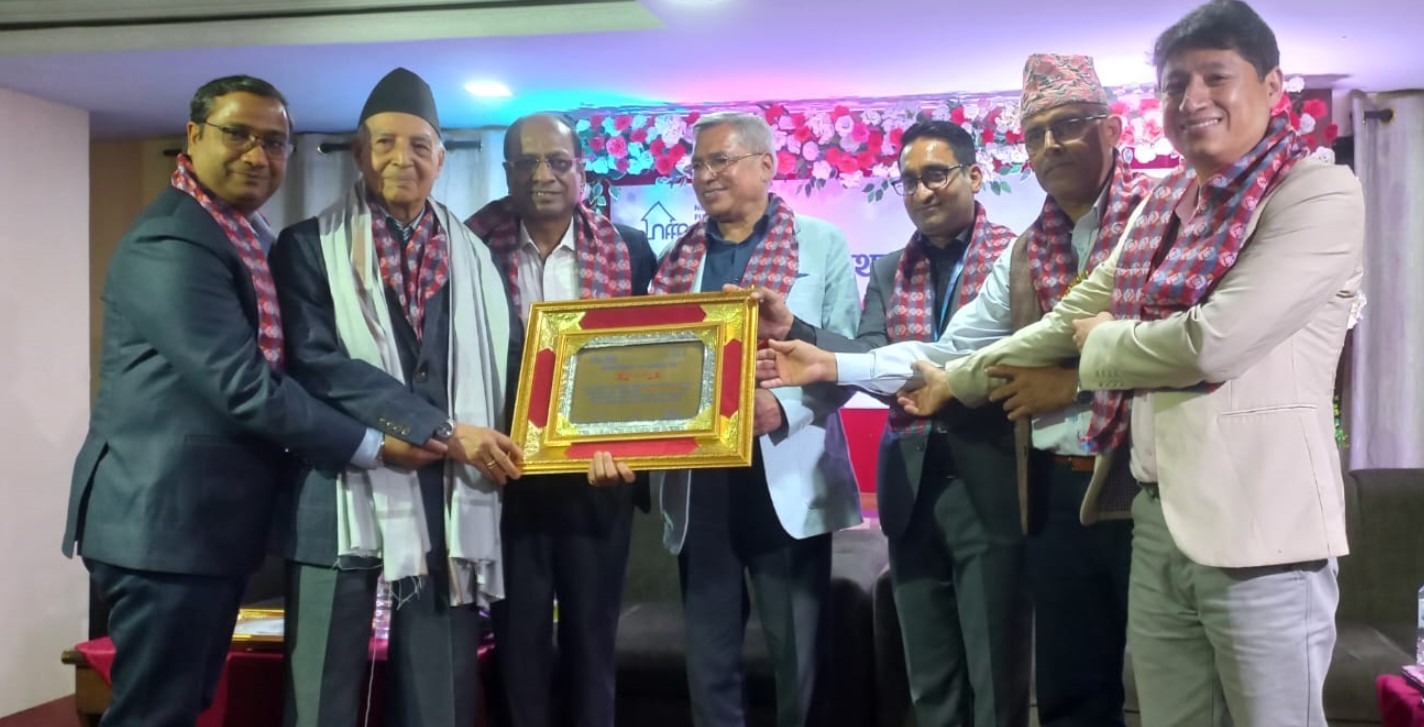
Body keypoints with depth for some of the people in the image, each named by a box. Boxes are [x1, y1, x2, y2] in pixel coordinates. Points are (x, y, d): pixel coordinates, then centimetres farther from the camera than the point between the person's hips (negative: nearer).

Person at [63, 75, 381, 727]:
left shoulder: (251, 234, 13)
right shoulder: (169, 244, -18)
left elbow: (269, 367, 16)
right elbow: (246, 387, -23)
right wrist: (370, 447, -15)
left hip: (213, 519, 10)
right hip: (165, 521, -9)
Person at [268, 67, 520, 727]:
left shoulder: (475, 256, 14)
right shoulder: (310, 246, 3)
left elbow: (505, 363, 12)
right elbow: (317, 363, -9)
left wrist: (500, 446, -7)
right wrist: (444, 430, -14)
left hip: (451, 498, 3)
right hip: (346, 493, -2)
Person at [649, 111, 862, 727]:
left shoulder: (822, 245, 3)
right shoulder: (677, 256, 12)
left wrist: (784, 406, -20)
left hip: (787, 477, -3)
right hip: (696, 479, 3)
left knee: (798, 654, 7)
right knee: (707, 653, 12)